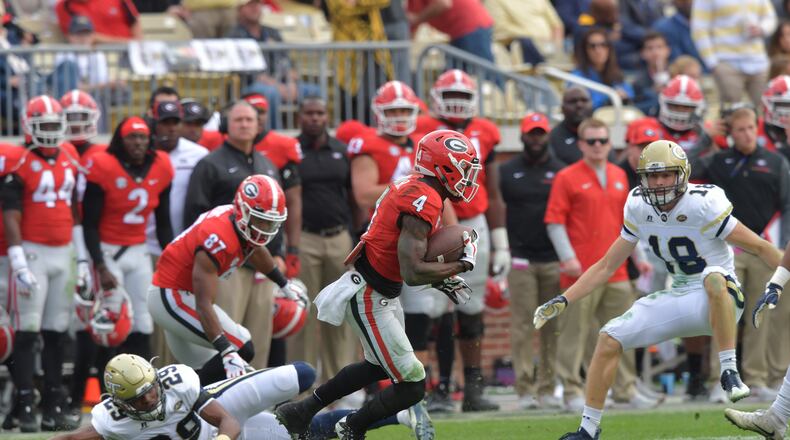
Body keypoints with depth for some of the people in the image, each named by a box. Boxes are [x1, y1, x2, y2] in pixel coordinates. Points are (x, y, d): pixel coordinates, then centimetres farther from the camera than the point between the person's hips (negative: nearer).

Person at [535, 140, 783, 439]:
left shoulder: (704, 205, -19)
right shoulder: (639, 209, 0)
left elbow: (760, 248, -13)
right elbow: (606, 266, 8)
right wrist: (563, 301, 1)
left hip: (720, 301, -6)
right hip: (678, 299, 6)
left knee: (713, 277, -41)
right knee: (610, 338, -4)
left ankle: (729, 371, -33)